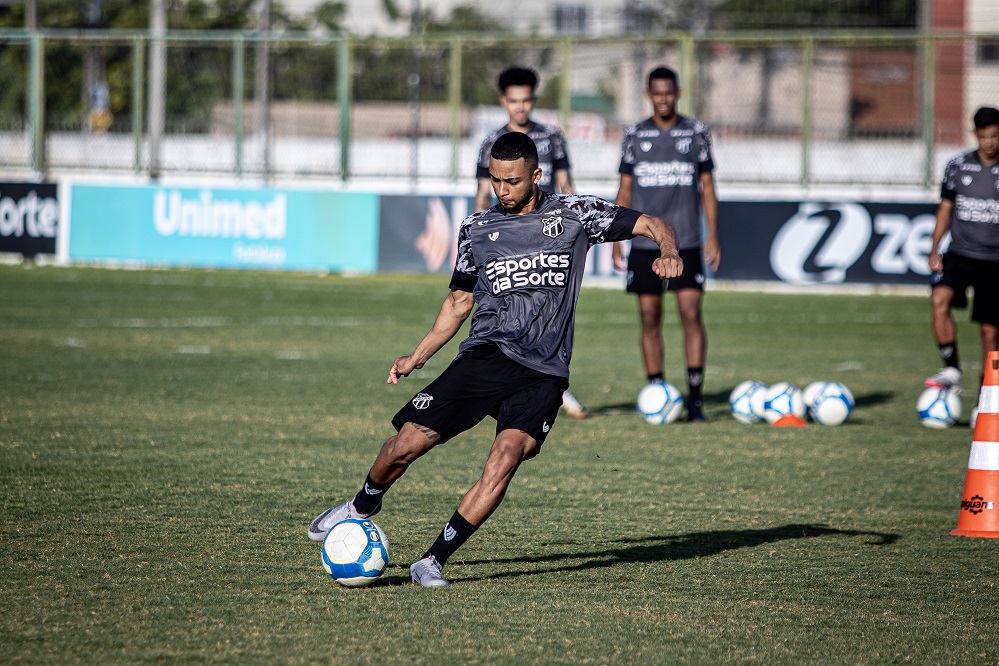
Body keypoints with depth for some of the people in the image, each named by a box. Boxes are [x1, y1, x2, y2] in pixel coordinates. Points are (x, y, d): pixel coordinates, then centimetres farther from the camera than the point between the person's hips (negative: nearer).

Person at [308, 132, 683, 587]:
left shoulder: (573, 215, 5)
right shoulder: (477, 229, 13)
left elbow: (652, 225, 5)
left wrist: (668, 251, -18)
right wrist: (417, 357, 19)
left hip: (542, 373, -2)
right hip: (484, 356, 2)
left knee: (506, 457, -26)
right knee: (406, 444, -9)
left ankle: (434, 560, -17)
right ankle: (364, 505, 25)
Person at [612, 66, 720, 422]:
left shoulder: (697, 132, 6)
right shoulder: (635, 135, 8)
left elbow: (707, 186, 8)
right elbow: (624, 190, 11)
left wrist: (713, 236, 0)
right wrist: (615, 239, 5)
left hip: (686, 244, -1)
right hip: (644, 244, 1)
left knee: (691, 313, -10)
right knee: (650, 318, 1)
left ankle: (695, 396, -8)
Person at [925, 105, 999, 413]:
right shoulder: (958, 165, 4)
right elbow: (945, 208, 12)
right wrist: (934, 249, 2)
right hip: (959, 254, 1)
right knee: (939, 299, -27)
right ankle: (951, 370, -18)